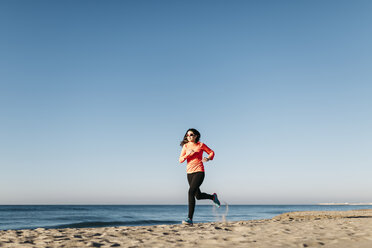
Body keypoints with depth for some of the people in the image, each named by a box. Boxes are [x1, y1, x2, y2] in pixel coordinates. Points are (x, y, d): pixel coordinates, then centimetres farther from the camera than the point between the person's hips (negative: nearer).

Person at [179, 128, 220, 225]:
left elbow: (211, 152, 12)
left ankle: (190, 218, -20)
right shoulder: (185, 146, 6)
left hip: (199, 172, -5)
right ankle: (213, 197, 46)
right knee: (198, 196, 14)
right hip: (189, 173, 5)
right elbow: (180, 160, 1)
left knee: (191, 192, -22)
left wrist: (208, 158, -9)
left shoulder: (201, 145, -1)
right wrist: (187, 154, -17)